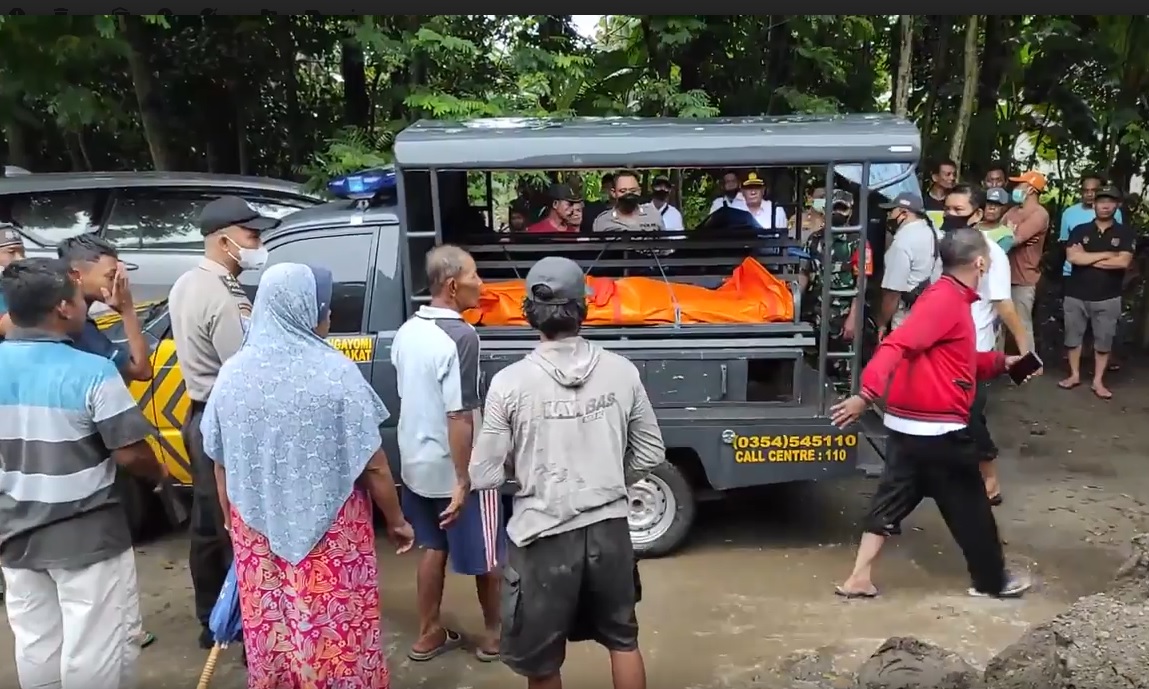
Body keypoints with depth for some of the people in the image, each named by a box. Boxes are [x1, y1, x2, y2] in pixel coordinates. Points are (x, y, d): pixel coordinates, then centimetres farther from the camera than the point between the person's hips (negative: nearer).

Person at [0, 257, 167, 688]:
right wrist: (160, 474, 3)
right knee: (95, 648, 7)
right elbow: (130, 454, -16)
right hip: (88, 536, -6)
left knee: (36, 647, 19)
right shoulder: (92, 371, -19)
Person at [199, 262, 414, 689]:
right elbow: (372, 465, -12)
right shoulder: (335, 372, -17)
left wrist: (233, 523, 21)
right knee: (336, 628, 12)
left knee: (271, 630, 20)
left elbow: (220, 463, 6)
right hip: (329, 530, -4)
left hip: (257, 532, 4)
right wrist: (396, 521, 1)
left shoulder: (233, 373, -3)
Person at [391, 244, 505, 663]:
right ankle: (494, 633, 30)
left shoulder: (407, 330, 1)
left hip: (416, 463, 8)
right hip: (454, 469, -8)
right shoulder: (460, 337, -25)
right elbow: (459, 417, -26)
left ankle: (429, 635, 32)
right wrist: (463, 481, -22)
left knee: (434, 548, 22)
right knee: (486, 556, 13)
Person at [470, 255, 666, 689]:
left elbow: (485, 475, -10)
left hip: (545, 537, -3)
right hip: (609, 529, 3)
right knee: (622, 639, 25)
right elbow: (651, 454, 2)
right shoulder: (622, 371, -6)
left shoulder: (510, 382, -15)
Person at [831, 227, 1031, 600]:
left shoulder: (951, 299, 15)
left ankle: (859, 578, 12)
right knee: (969, 505, 9)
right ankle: (992, 580, 27)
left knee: (893, 497, 11)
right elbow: (897, 346, -30)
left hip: (908, 423, 10)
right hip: (936, 427, -10)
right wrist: (867, 393, -39)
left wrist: (1001, 362, 26)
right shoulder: (945, 299, -17)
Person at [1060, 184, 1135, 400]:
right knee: (1073, 336, 9)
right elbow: (1073, 257, -12)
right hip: (1076, 295, 1)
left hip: (1108, 297, -1)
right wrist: (1107, 255, -11)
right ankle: (1074, 375, 23)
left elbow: (1123, 262, -13)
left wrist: (1088, 259, -10)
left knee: (1103, 341, 5)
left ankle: (1098, 381, 14)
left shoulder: (1125, 233, 1)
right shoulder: (1080, 230, 3)